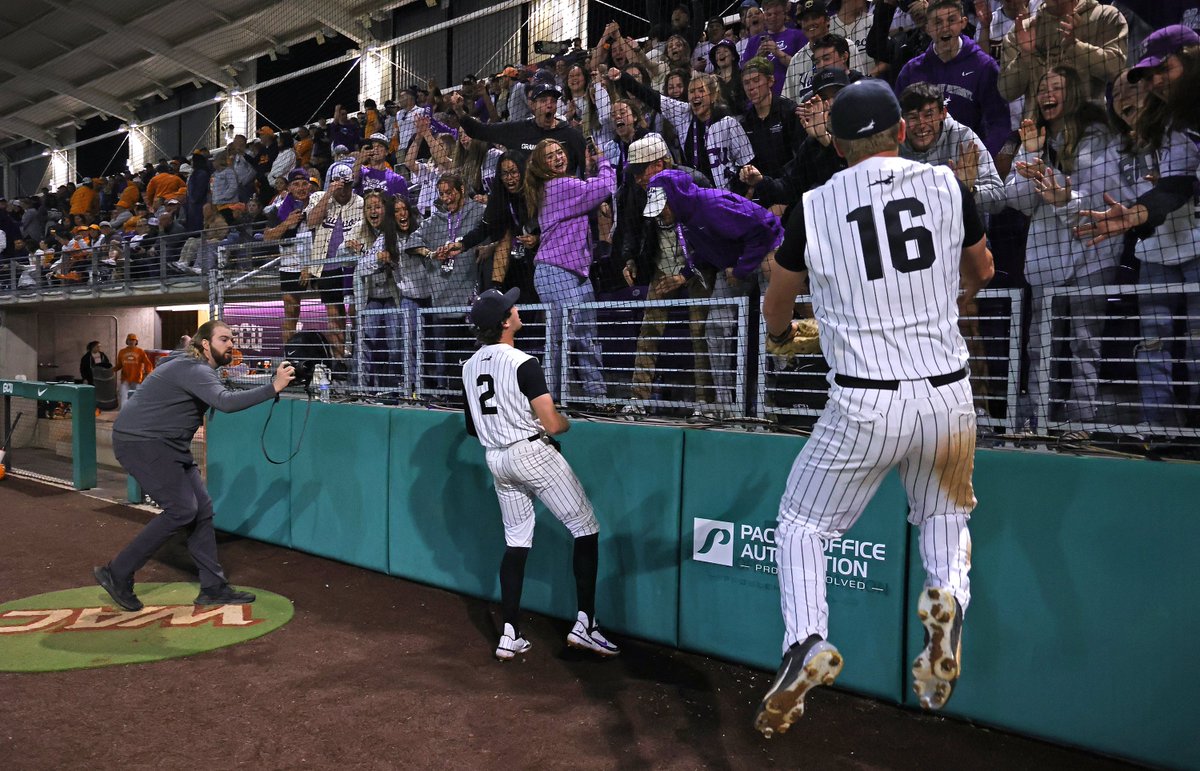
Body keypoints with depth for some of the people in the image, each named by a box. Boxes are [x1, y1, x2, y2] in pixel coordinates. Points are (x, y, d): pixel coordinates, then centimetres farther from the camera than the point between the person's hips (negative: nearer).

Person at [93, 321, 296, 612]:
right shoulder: (193, 369, -21)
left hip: (165, 444, 10)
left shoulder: (199, 369, 13)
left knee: (202, 508, 4)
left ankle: (213, 587, 8)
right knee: (182, 510, -13)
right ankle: (117, 574, 1)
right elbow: (226, 402, -37)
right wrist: (273, 387, -39)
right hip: (140, 442, -10)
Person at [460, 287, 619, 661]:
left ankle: (510, 636, 12)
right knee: (586, 529, 3)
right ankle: (585, 623, 1)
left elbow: (473, 427, 16)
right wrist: (567, 421, 4)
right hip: (533, 452, -8)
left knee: (516, 542, 14)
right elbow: (552, 423, -17)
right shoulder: (523, 363, -15)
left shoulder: (469, 367, 8)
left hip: (495, 459, 8)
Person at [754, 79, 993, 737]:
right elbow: (981, 272, 21)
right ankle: (948, 590, 0)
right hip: (949, 398, 3)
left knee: (800, 524, 14)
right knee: (944, 513, 28)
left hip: (864, 406, -3)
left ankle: (806, 638, -6)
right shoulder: (946, 185, 3)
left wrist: (780, 332, 37)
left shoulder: (815, 207, -2)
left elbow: (776, 307, 14)